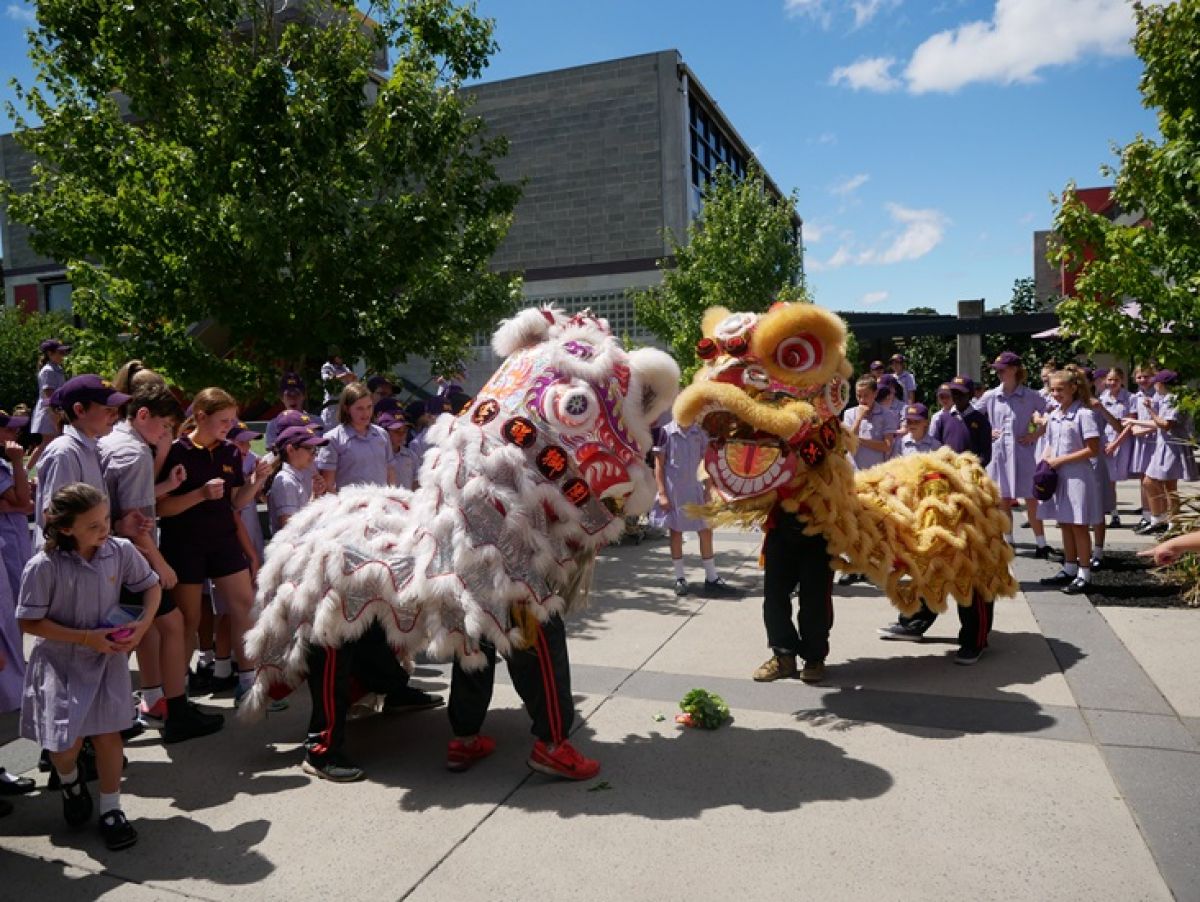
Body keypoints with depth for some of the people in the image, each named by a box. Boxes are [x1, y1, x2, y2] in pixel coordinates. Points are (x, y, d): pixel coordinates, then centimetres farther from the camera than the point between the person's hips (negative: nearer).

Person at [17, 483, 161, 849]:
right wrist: (85, 638, -20)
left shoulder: (120, 551, -13)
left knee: (108, 734, 3)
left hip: (107, 657, 2)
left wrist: (143, 624, -14)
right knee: (67, 742, 1)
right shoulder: (44, 566, -21)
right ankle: (70, 781, 39)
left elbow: (152, 585, 3)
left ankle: (111, 811, 21)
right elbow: (29, 622, -13)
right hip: (60, 663, -2)